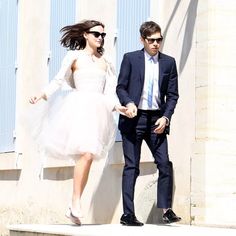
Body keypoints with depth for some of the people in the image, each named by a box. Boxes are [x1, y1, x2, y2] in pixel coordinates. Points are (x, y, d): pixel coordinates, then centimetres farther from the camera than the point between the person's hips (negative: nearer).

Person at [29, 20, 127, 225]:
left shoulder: (105, 62, 20)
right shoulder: (74, 56, 9)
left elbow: (109, 92, 15)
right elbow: (59, 80, 4)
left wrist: (118, 107, -1)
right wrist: (42, 95, -10)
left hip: (98, 111, 5)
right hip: (79, 108, -5)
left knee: (88, 156, -1)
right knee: (87, 154, -22)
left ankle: (74, 208, 3)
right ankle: (76, 203, -21)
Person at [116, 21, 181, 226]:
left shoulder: (169, 62, 8)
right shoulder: (130, 59, 3)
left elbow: (173, 94, 8)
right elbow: (120, 87, 3)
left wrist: (166, 117, -5)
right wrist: (128, 103, -16)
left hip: (157, 119, 2)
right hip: (134, 118, -2)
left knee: (165, 164, -6)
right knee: (131, 166, -1)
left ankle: (167, 210, 1)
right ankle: (128, 214, 0)